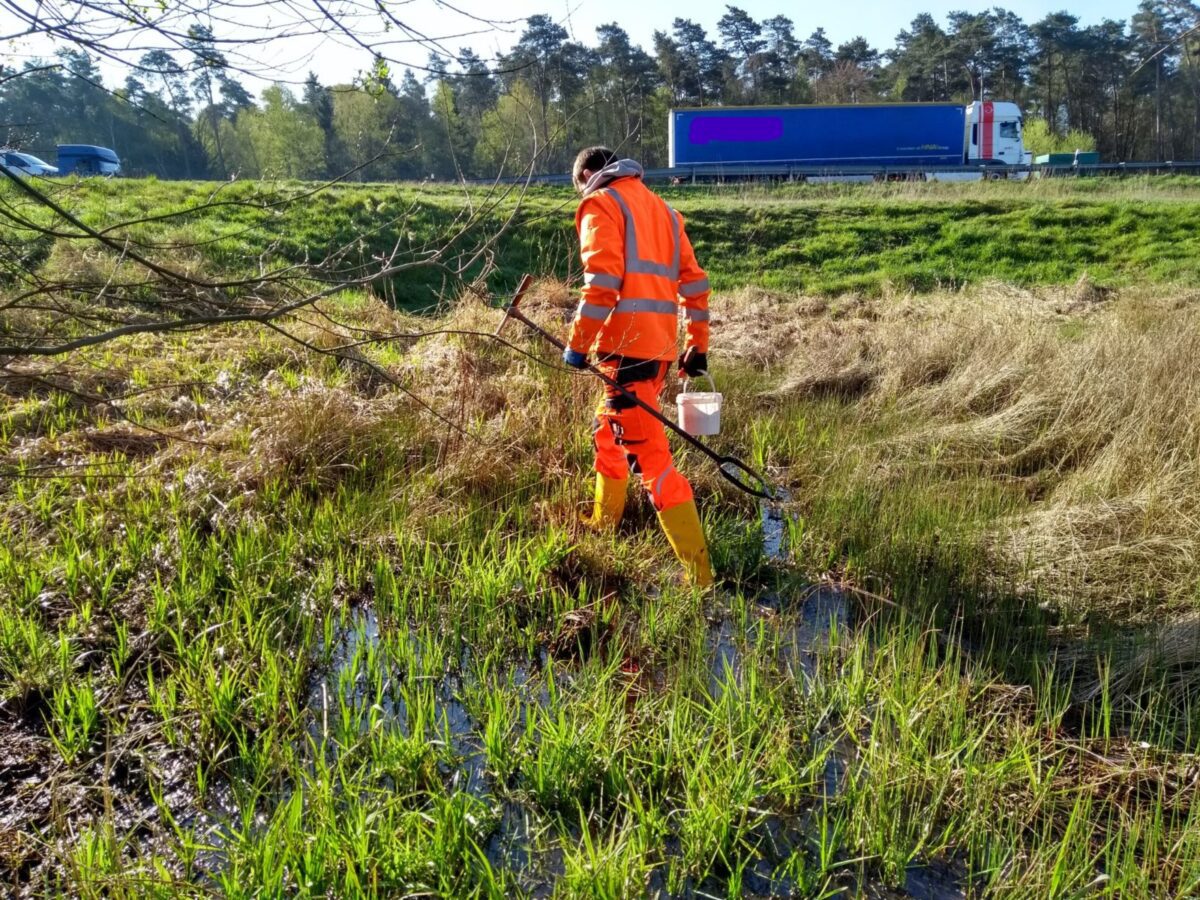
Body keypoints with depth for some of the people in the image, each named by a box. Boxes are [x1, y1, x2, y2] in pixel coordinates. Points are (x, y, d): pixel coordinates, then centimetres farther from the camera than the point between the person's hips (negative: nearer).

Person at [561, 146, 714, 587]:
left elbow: (602, 281, -15)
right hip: (662, 345, 9)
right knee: (609, 432, 25)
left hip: (626, 346, -9)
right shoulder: (661, 208, 22)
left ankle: (698, 571, -9)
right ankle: (603, 525, 40)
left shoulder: (600, 205, 0)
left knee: (649, 456, -8)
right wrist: (698, 345, 21)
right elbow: (695, 283, 18)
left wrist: (578, 344, -9)